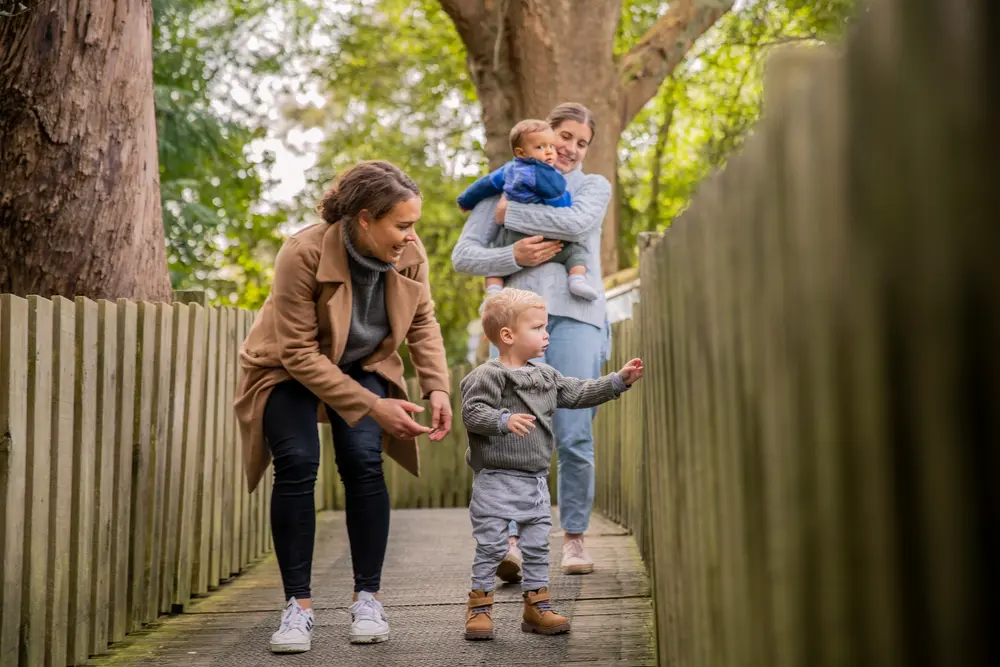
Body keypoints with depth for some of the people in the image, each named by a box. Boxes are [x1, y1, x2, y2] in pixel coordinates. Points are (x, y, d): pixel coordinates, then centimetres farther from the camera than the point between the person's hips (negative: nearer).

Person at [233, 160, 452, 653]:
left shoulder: (409, 253, -20)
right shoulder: (303, 254, -33)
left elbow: (423, 322, -3)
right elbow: (299, 354, -29)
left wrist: (437, 387, -18)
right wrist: (372, 406, -31)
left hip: (362, 365, 3)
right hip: (289, 370, -3)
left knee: (363, 462, -15)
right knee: (296, 465, -19)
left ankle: (367, 598, -2)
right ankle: (298, 606, -8)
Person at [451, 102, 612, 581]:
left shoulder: (594, 186, 21)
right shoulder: (504, 189, 21)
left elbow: (577, 223, -4)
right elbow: (463, 255, 12)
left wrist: (512, 213, 2)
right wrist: (512, 256, -6)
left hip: (576, 315, 0)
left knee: (574, 436, -6)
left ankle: (574, 538, 7)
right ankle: (510, 541, -20)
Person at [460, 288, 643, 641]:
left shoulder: (545, 375, 12)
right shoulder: (487, 375, -12)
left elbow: (578, 393, 16)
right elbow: (471, 412, -20)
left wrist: (618, 380, 11)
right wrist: (504, 421, -34)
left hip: (536, 480, 7)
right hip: (497, 480, -7)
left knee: (537, 546, 11)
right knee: (491, 546, -2)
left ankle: (537, 606, 20)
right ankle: (480, 607, 9)